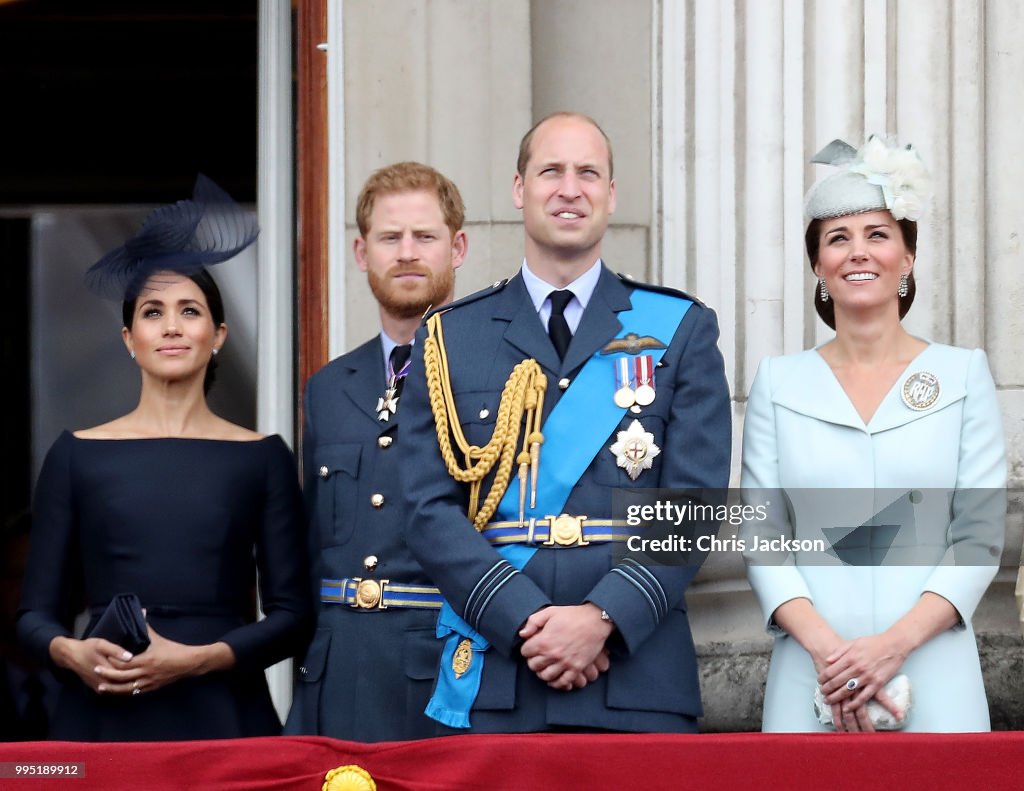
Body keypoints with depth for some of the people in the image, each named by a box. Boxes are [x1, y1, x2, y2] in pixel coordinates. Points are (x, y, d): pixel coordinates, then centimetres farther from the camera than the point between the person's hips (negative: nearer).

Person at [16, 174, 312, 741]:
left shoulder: (262, 458, 5)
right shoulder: (77, 455, 7)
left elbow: (292, 613, 1)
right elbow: (36, 613, 7)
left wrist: (197, 659, -14)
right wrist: (71, 653, -14)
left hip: (223, 718, 0)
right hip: (102, 716, 0)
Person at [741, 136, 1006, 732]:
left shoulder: (964, 375, 5)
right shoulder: (779, 383, 8)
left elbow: (981, 537, 0)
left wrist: (893, 644, -13)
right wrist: (826, 648, -13)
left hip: (933, 678, 0)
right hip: (810, 678, 1)